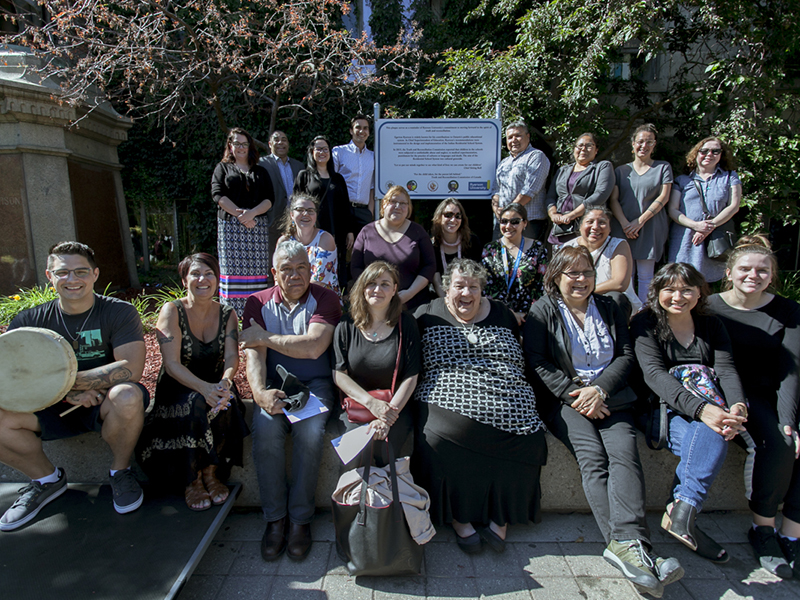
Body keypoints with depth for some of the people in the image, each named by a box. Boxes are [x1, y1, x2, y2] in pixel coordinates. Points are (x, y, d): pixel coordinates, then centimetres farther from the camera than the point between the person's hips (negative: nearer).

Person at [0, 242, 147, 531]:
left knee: (127, 396, -36)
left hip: (105, 406, -3)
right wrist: (66, 393, -23)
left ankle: (120, 471, -5)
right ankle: (47, 479, 7)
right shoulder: (29, 320, 2)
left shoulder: (119, 312, -8)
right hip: (53, 410, 4)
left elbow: (130, 368, -20)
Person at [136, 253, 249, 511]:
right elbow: (172, 364, -17)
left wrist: (224, 383, -32)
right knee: (197, 404, -33)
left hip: (215, 387, 2)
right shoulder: (172, 311, -7)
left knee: (225, 404, -30)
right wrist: (204, 388, -34)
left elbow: (232, 357, -8)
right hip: (177, 390, -2)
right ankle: (191, 480, -13)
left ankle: (211, 472, -10)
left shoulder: (228, 315, 3)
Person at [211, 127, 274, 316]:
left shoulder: (260, 171, 20)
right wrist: (239, 214, -12)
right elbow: (218, 194, 1)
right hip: (230, 225, -1)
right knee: (233, 269, -6)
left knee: (256, 270, -4)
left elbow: (269, 199, 8)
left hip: (257, 225, 1)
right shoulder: (222, 168, 17)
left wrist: (252, 212, -11)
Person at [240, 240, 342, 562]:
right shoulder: (258, 303, 6)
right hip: (275, 383, 2)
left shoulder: (325, 299, -3)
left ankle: (300, 519, -8)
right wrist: (260, 392, -24)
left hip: (315, 383, -2)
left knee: (309, 431, -29)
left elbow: (313, 346, -18)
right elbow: (253, 355, -5)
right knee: (265, 429, -26)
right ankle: (275, 517, -7)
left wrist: (264, 336, -10)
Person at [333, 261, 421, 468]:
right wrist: (371, 403, -14)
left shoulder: (406, 324, 0)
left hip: (395, 407, 0)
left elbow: (411, 376, -4)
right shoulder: (346, 327, 3)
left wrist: (387, 418, -14)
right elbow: (338, 373, 0)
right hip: (354, 405, 1)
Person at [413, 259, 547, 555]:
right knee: (435, 441, -29)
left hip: (508, 416, 2)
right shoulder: (427, 315, 12)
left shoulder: (501, 313, 19)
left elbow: (523, 361, 23)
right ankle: (459, 517, -6)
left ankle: (501, 517, -3)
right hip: (450, 405, -2)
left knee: (531, 441, -23)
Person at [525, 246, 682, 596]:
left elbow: (626, 356, 11)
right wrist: (575, 395, -12)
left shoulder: (609, 309, 20)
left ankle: (627, 544, -37)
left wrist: (599, 389, -7)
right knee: (592, 457, -26)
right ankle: (631, 547, -32)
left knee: (624, 452, -25)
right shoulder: (543, 311, 8)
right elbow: (536, 361, -2)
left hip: (610, 396, 3)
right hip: (564, 398, -3)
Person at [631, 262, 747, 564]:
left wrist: (738, 407, -22)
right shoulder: (645, 323, 0)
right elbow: (654, 373, -14)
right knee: (710, 437, -32)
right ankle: (684, 516, -28)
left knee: (713, 435, -31)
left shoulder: (711, 325, 15)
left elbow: (727, 370, 2)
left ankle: (681, 510, -27)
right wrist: (700, 409, -30)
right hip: (664, 408, -3)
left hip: (709, 408, 3)